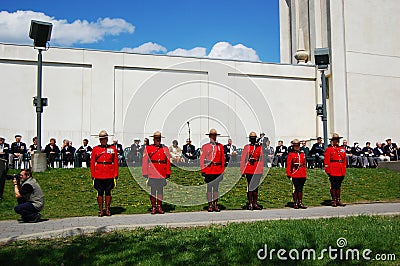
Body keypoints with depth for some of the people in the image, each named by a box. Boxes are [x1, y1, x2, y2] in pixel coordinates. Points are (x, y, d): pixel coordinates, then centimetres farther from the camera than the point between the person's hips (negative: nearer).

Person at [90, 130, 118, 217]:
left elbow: (116, 163, 4)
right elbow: (92, 163, 5)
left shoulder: (113, 149, 5)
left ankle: (107, 209, 16)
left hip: (109, 176, 0)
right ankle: (101, 210, 14)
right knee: (100, 192, 5)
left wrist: (116, 175, -1)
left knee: (108, 192, 6)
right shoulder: (95, 149, 4)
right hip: (98, 176, 0)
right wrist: (93, 175, -1)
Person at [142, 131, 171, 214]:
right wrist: (145, 173, -3)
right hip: (152, 174, -2)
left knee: (160, 190, 7)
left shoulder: (165, 149, 9)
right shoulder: (148, 148, 3)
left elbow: (168, 161, 8)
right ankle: (153, 207, 10)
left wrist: (168, 172, 3)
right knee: (153, 190, 3)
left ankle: (159, 207, 15)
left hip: (162, 174, 2)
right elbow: (144, 161, 1)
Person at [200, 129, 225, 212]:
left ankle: (215, 205, 13)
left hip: (218, 170, 2)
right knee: (209, 187, 2)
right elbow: (202, 159, -1)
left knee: (216, 187, 7)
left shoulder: (220, 146, 9)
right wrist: (203, 170, -7)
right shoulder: (205, 146, 2)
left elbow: (223, 159, 9)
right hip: (209, 170, -2)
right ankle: (210, 205, 8)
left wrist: (222, 170, 5)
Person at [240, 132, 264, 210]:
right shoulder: (247, 147, -1)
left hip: (257, 171, 3)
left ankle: (255, 204, 17)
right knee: (250, 186, 1)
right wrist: (243, 171, -6)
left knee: (256, 186, 9)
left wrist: (261, 170, 9)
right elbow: (243, 159, -1)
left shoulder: (260, 147, 8)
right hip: (249, 170, -3)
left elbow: (261, 159, 13)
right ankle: (250, 204, 7)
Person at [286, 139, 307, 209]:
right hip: (295, 175, -5)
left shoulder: (302, 154, 14)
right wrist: (289, 175, -10)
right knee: (295, 189, -1)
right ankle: (295, 203, 8)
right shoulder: (290, 155, -2)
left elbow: (305, 164, 17)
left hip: (302, 175, 5)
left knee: (300, 189, 10)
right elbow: (288, 166, -5)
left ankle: (300, 202, 17)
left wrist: (305, 174, 13)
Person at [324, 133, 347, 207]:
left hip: (341, 172, 5)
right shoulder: (329, 149, -2)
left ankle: (338, 200, 16)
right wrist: (328, 171, -12)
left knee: (338, 186, 11)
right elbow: (326, 161, -7)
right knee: (333, 186, 0)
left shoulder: (343, 149, 15)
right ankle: (334, 201, 6)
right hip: (333, 171, -5)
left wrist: (344, 171, 11)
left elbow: (344, 160, 16)